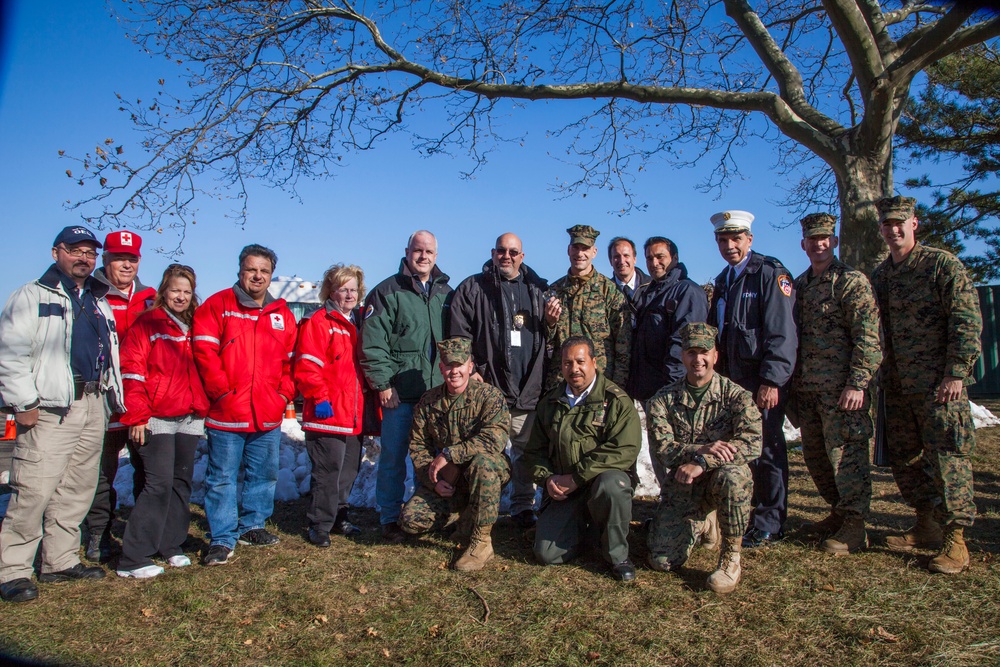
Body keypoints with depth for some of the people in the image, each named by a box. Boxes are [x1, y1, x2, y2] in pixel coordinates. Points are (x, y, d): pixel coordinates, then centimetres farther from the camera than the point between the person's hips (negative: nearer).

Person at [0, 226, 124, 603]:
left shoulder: (99, 302, 20)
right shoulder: (32, 297, 0)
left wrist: (114, 398, 18)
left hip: (93, 405, 7)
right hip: (51, 407, -7)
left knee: (77, 490, 11)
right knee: (34, 490, -9)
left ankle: (61, 561, 22)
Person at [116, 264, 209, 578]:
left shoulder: (196, 326, 13)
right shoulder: (147, 323, -2)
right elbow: (132, 371, -7)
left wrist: (204, 409, 11)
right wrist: (136, 416, -11)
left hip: (190, 419, 6)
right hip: (156, 419, -6)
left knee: (181, 481, 11)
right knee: (159, 483, -10)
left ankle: (171, 545, 23)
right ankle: (133, 559, -1)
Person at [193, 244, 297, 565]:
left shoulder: (282, 314, 12)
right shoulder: (217, 306, -2)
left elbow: (290, 360, 14)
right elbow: (204, 352, -9)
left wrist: (285, 394, 3)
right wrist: (222, 391, -14)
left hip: (269, 416, 5)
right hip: (226, 413, -5)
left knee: (264, 474, 15)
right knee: (222, 477, 2)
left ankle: (252, 526, 31)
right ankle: (222, 538, 13)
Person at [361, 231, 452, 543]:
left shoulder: (446, 292, 13)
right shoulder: (387, 292, -2)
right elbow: (372, 343, -8)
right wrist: (382, 384, -12)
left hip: (439, 391, 4)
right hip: (400, 394, -4)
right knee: (393, 458, 4)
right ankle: (389, 520, 17)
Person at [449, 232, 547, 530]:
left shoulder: (539, 289, 14)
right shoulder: (472, 288, 4)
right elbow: (459, 333, -1)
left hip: (529, 388, 3)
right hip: (489, 386, -2)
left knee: (526, 450, 9)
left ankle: (523, 505, 22)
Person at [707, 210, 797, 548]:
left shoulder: (770, 273, -7)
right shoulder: (723, 280, 17)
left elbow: (781, 333, -15)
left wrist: (771, 381, -20)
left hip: (763, 381, -7)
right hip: (731, 380, 7)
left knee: (766, 448, -1)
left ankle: (769, 524, 11)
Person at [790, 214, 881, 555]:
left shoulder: (852, 281, -5)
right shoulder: (799, 284, 15)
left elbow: (867, 336, -12)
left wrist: (857, 383, -18)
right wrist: (793, 382, 15)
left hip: (841, 388, -7)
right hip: (806, 387, 7)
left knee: (846, 454, -3)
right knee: (815, 456, 13)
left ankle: (854, 527, 7)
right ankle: (839, 512, 28)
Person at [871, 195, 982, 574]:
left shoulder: (943, 265, -5)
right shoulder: (878, 276, 13)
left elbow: (967, 320, -10)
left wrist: (957, 373, -16)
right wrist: (881, 378, 13)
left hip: (938, 384, -6)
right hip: (896, 386, 7)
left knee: (947, 458, -5)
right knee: (904, 458, 11)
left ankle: (955, 542, 4)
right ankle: (926, 527, 26)